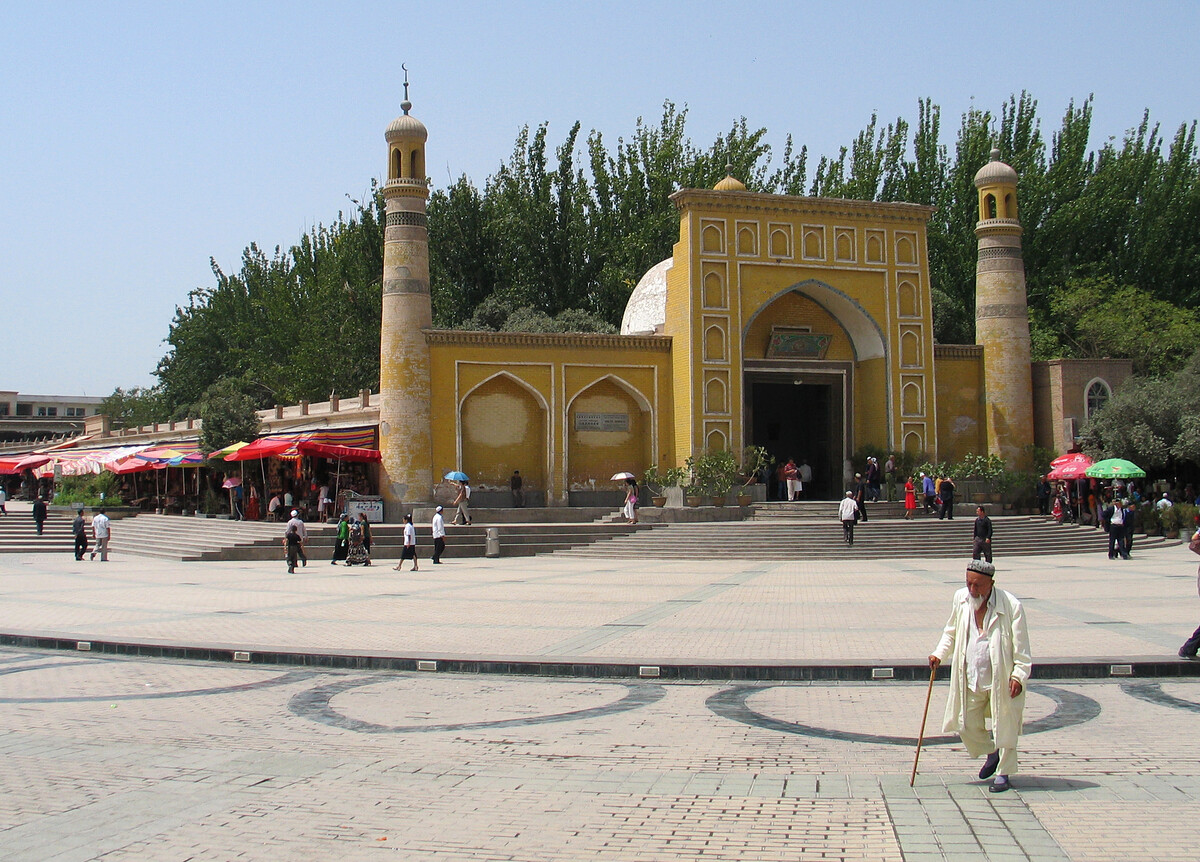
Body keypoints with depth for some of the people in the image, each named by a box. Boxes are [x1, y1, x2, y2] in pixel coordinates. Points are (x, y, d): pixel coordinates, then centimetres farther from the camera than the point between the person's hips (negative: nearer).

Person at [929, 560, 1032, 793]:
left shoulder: (1010, 605, -14)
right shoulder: (960, 599, 0)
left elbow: (1021, 647, -9)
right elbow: (951, 632, 17)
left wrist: (1019, 675, -17)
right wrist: (940, 654, 5)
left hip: (1001, 679, -4)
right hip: (970, 679, 5)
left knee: (1004, 728, 4)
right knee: (966, 726, 9)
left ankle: (1003, 773, 22)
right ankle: (992, 752, 38)